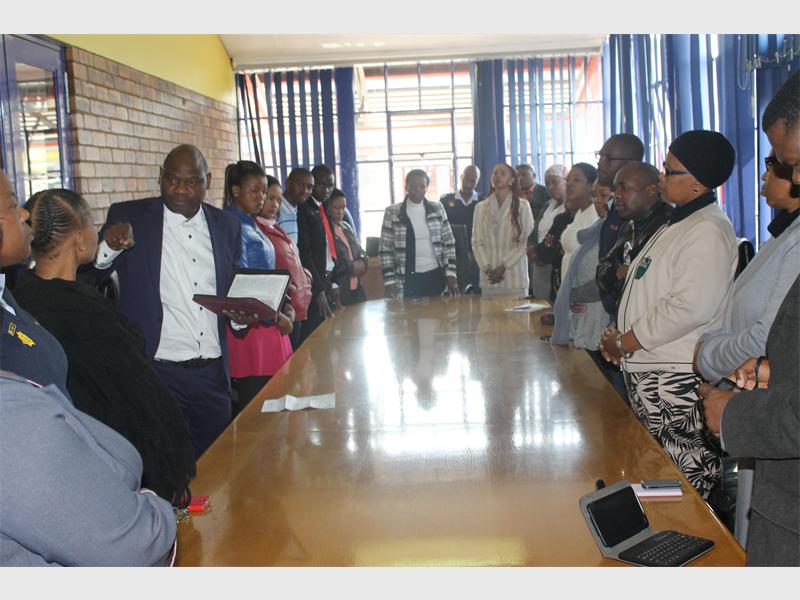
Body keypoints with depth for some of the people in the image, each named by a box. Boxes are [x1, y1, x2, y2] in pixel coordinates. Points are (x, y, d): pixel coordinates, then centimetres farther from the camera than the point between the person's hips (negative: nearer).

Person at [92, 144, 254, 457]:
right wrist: (109, 247, -27)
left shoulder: (227, 225, 6)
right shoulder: (128, 217, -4)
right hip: (156, 372, -3)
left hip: (214, 373, 4)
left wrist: (239, 315, -6)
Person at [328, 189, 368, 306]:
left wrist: (362, 263, -3)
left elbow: (361, 253, 20)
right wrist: (352, 267, -6)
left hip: (356, 288, 8)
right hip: (337, 291, -7)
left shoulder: (347, 227, 17)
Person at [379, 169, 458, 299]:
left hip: (435, 276, 2)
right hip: (408, 278, -2)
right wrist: (389, 281, -7)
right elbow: (386, 249, -1)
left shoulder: (437, 209, 5)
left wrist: (451, 273, -1)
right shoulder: (392, 213, -1)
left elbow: (449, 243, 7)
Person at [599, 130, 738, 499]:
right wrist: (618, 335, 5)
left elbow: (690, 307, -24)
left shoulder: (708, 230, -15)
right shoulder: (677, 225, 18)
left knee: (687, 468, -3)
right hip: (645, 369, 10)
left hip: (675, 375, -10)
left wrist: (625, 342, -15)